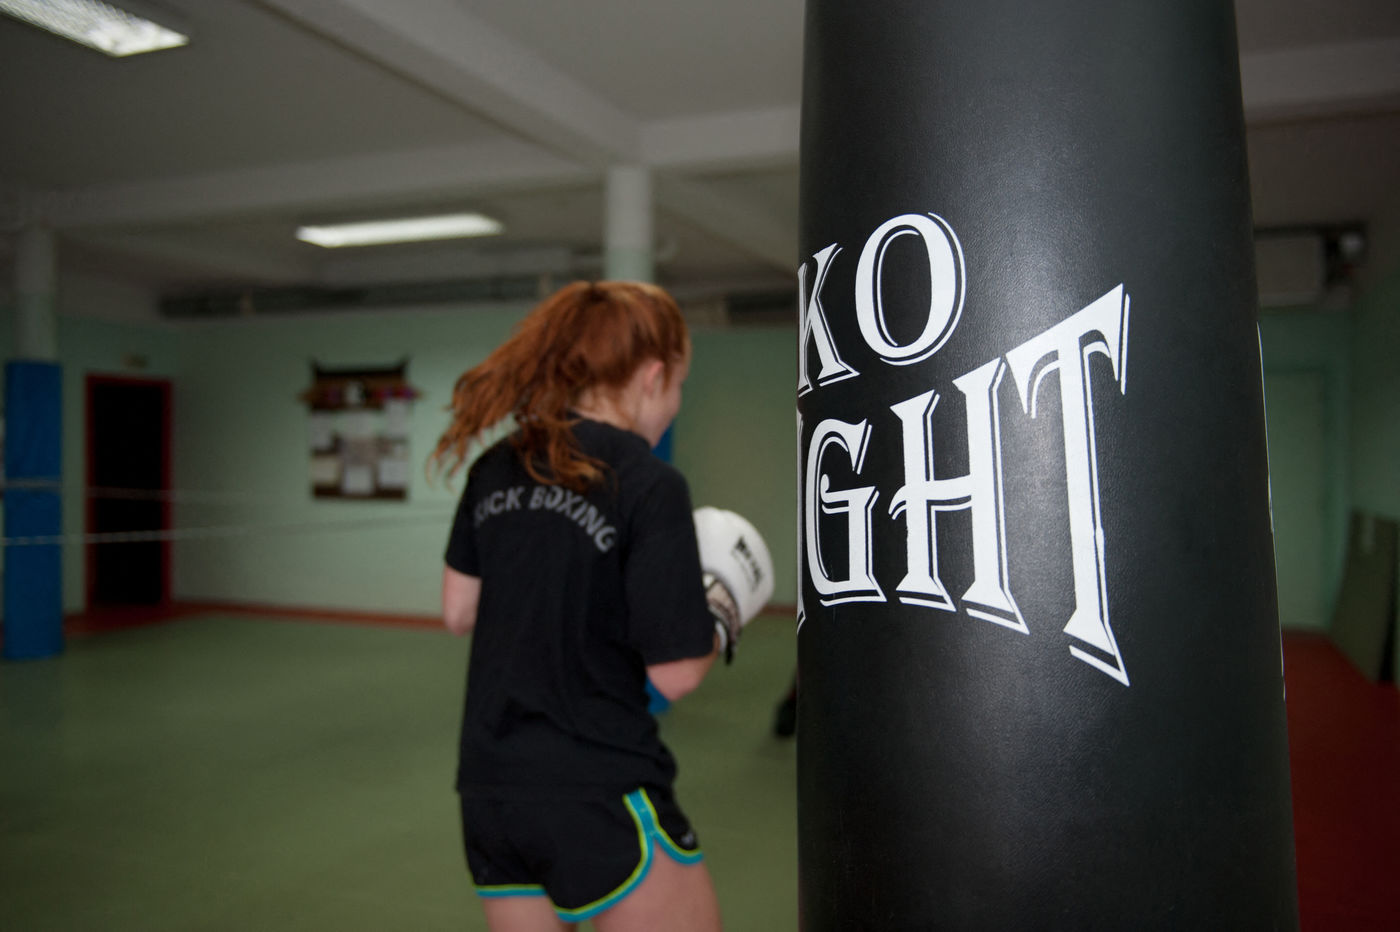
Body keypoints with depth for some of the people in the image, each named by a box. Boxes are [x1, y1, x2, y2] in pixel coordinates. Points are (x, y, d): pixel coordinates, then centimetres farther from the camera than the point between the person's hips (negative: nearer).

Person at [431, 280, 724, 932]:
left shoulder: (496, 469, 4)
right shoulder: (650, 487, -14)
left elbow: (458, 611, 12)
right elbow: (674, 675, -13)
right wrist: (720, 618, 5)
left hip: (488, 788, 7)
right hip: (598, 794, -6)